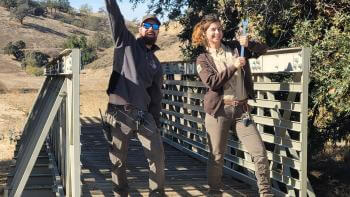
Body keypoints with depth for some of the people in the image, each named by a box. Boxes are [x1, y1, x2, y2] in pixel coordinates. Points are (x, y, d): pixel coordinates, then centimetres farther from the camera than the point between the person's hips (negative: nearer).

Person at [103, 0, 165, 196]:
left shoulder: (156, 64, 17)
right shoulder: (126, 43, 7)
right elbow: (116, 17, -5)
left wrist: (157, 125, 14)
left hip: (144, 115, 4)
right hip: (119, 113, -3)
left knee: (158, 156, 0)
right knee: (118, 161, 4)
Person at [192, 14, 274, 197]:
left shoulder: (234, 47, 9)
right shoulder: (203, 59, 2)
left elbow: (262, 49, 11)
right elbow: (212, 82, -13)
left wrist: (248, 44, -8)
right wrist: (233, 67, -17)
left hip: (241, 108, 2)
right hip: (219, 110, -2)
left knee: (259, 151, -3)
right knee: (216, 155, 6)